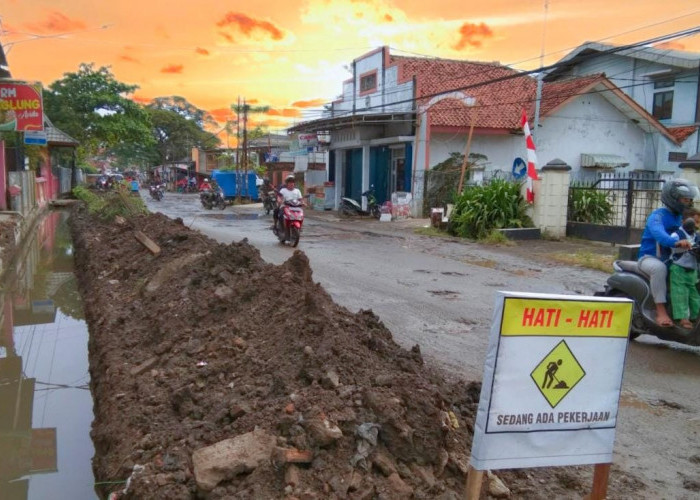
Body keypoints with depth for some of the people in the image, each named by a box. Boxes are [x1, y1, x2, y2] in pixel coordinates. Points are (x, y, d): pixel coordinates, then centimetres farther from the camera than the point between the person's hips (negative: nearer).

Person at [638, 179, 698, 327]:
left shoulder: (679, 217, 13)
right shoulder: (658, 215, -13)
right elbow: (658, 232, -35)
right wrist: (676, 242, -53)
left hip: (670, 259, 8)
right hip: (649, 257, -8)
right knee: (659, 268, -38)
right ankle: (661, 311, -36)